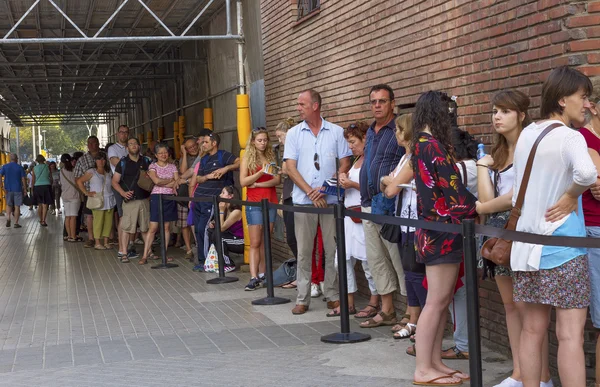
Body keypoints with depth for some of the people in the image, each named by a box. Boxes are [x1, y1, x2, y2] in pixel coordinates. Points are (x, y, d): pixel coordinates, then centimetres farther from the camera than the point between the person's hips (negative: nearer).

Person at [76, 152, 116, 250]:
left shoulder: (108, 173, 13)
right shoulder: (91, 172, 1)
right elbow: (79, 181, -1)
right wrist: (87, 192, -6)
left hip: (109, 201, 4)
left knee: (108, 221, 4)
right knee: (98, 221, -5)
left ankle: (106, 242, 13)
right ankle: (97, 243, 3)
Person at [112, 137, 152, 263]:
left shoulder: (146, 161, 10)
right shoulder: (123, 163, 3)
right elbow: (115, 182, 2)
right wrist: (123, 193, -13)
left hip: (145, 199, 3)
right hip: (130, 200, -3)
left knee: (145, 227, 9)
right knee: (126, 227, -6)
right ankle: (124, 253, -2)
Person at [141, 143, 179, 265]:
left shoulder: (172, 166, 10)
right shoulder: (152, 166, 1)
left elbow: (177, 182, -2)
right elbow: (157, 181, -15)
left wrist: (162, 183, -13)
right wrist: (171, 181, -7)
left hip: (170, 198, 3)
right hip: (157, 197, -3)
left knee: (166, 227, 6)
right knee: (153, 228, -6)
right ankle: (145, 255, -4)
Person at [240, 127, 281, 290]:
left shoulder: (271, 157, 11)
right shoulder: (248, 158, 3)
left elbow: (277, 180, 1)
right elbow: (243, 181, -6)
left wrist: (258, 184, -11)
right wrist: (261, 172, -19)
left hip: (270, 203, 3)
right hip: (254, 203, -3)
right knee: (255, 243, -7)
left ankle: (262, 274, 12)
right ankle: (254, 277, -10)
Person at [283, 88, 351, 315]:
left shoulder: (336, 132, 3)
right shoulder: (294, 134, 6)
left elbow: (345, 164, 2)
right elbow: (291, 168, 0)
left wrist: (325, 189, -9)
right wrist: (310, 192, -12)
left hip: (331, 200, -1)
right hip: (303, 201, 1)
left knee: (333, 250, 3)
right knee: (304, 252, 4)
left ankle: (333, 296, 13)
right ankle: (302, 298, 9)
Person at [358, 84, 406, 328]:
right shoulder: (371, 132, 16)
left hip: (388, 205, -8)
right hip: (369, 205, 9)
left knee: (399, 258, -6)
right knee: (376, 259, 11)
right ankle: (387, 311, 20)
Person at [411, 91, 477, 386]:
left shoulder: (420, 144, 13)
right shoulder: (433, 146, -16)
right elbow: (453, 190, -17)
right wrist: (478, 209, -2)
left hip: (433, 229, 9)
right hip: (443, 232, -9)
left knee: (441, 301, 13)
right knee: (436, 302, -4)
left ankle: (434, 363, 18)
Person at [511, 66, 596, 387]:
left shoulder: (526, 134, 11)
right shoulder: (570, 137, -12)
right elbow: (586, 172, -33)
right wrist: (572, 195, -16)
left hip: (527, 241, 7)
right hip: (562, 243, -7)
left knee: (532, 330, 12)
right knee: (570, 334, -4)